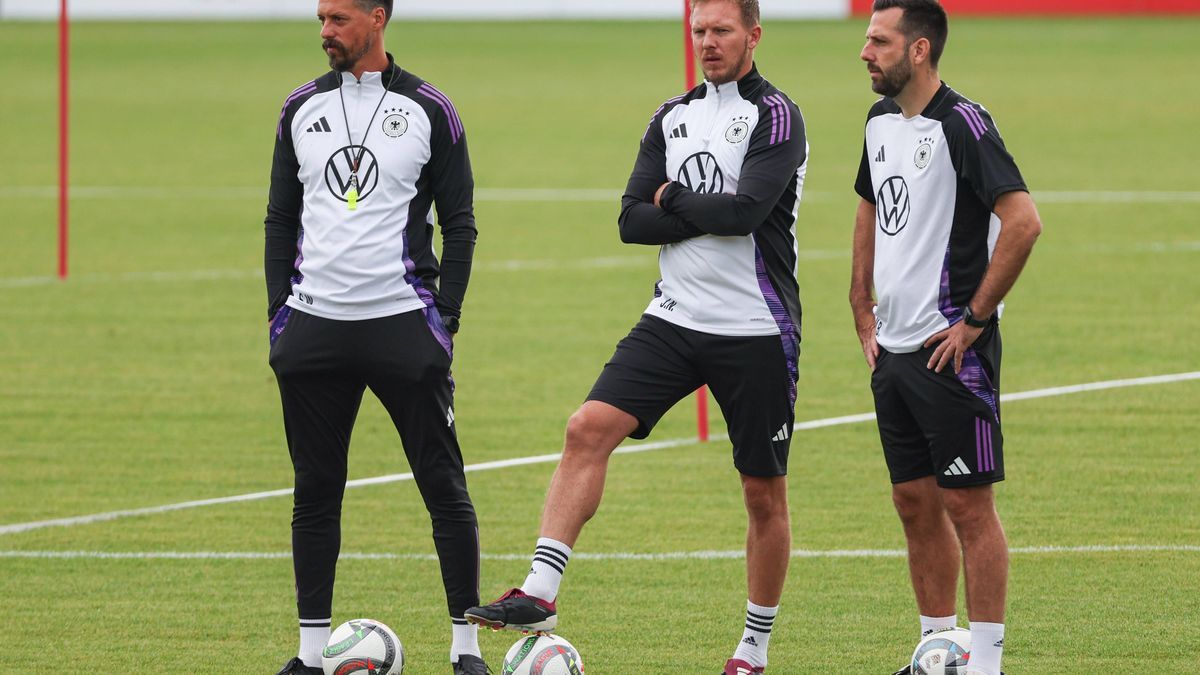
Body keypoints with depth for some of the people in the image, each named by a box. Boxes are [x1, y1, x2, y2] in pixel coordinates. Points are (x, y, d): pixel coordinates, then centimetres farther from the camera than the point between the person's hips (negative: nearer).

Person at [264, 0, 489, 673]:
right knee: (315, 491, 6)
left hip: (403, 327, -3)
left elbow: (460, 224, 3)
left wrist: (446, 317, -5)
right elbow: (281, 219, 15)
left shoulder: (429, 112, 1)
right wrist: (279, 314, 7)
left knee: (444, 486, -3)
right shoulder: (302, 110, 11)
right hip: (313, 327, 3)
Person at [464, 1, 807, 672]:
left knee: (765, 493, 5)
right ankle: (540, 594, -18)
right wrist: (708, 214, -11)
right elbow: (633, 220, 3)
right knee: (588, 428, -14)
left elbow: (745, 209, -22)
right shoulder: (673, 117, 11)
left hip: (757, 332, -5)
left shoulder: (776, 117, -8)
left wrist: (672, 199, -7)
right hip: (675, 317, 5)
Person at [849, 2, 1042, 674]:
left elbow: (1024, 221, -22)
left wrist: (974, 321, -18)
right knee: (915, 502, 12)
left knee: (968, 503, -5)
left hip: (951, 348, -8)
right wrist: (865, 315, 20)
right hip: (894, 347, 8)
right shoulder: (881, 121, 11)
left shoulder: (962, 125, -15)